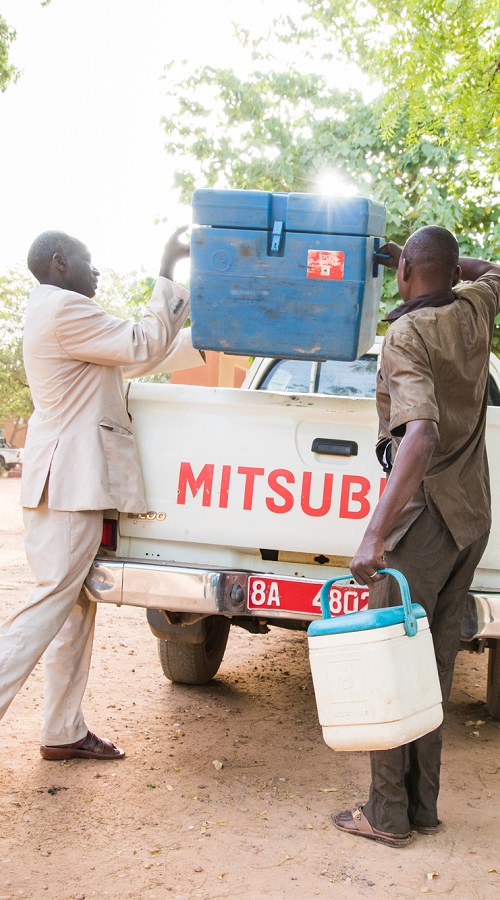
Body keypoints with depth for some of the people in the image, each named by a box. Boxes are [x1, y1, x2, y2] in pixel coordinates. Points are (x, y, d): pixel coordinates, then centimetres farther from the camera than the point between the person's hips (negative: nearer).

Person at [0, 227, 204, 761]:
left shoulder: (59, 313, 21)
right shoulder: (65, 309, -12)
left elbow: (134, 359, 24)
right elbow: (145, 346, -12)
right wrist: (167, 271, -6)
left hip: (69, 479, 10)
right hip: (71, 480, -10)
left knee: (75, 606, 12)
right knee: (51, 603, -10)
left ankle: (63, 733, 18)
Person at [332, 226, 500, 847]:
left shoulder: (407, 335, -16)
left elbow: (423, 435, -31)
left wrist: (375, 534, -36)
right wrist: (443, 265, 26)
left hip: (425, 513, -7)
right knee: (435, 665, 12)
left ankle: (388, 814, 5)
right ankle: (422, 805, 18)